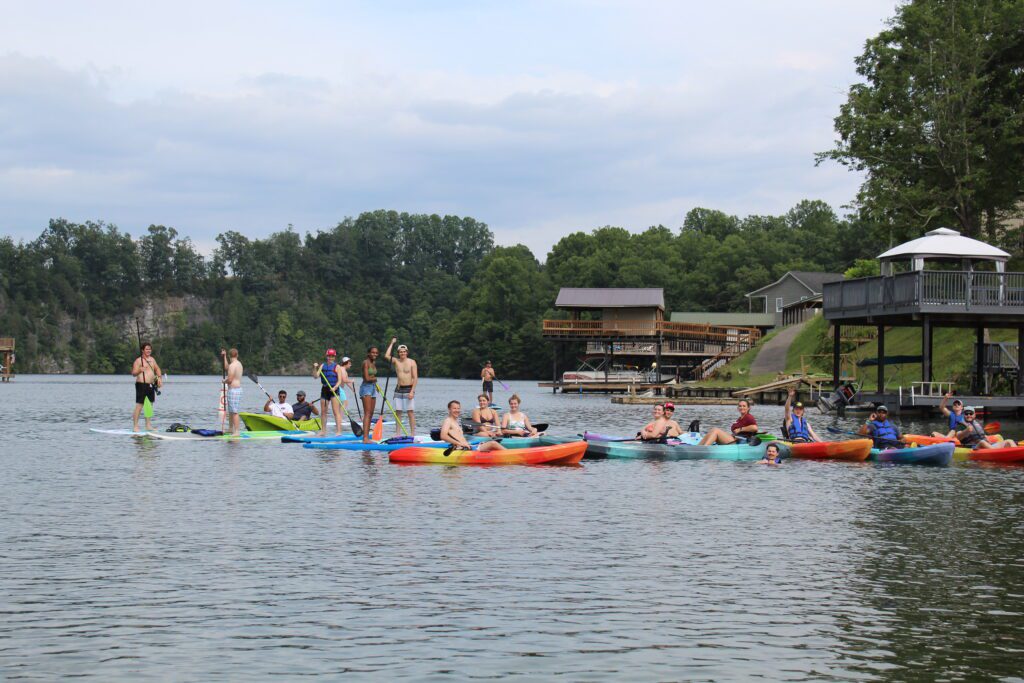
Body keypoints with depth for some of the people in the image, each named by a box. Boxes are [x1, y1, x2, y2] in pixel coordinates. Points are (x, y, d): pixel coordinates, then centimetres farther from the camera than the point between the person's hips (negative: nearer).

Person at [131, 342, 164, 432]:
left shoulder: (152, 359, 14)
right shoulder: (138, 360, -7)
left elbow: (157, 369, 25)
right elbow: (133, 373, -13)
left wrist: (159, 378, 10)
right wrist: (139, 370, -33)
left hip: (151, 385, 8)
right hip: (141, 385, -8)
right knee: (139, 405, -10)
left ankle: (148, 425, 20)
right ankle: (135, 426, -10)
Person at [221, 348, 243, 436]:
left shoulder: (232, 365, -16)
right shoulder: (239, 364, 13)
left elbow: (230, 380, -19)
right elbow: (226, 368, 30)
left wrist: (224, 381, 2)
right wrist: (224, 356, 32)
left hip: (233, 390, -10)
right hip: (238, 388, 10)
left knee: (234, 412, -10)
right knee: (231, 411, 20)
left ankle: (237, 431, -12)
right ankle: (231, 429, 29)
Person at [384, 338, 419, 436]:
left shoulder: (412, 362, -3)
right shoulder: (396, 361, 7)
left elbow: (415, 378, -6)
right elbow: (386, 356, -11)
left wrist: (412, 391, -14)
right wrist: (392, 343, -5)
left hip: (409, 389, -4)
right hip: (399, 389, 4)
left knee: (410, 412, -6)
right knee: (397, 412, 4)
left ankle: (412, 434, -5)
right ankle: (397, 433, 7)